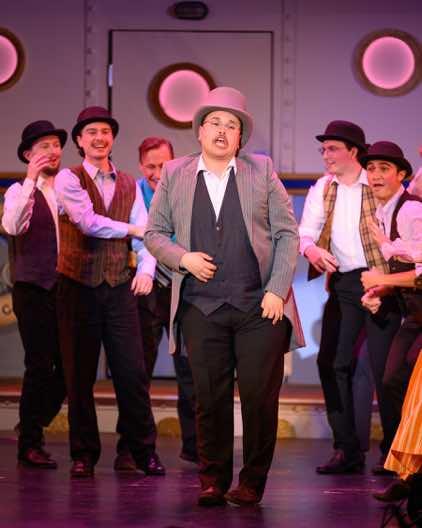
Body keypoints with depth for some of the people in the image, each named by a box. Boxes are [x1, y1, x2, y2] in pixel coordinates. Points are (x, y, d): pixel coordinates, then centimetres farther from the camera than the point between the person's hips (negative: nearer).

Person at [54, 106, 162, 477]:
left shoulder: (129, 185, 12)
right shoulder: (69, 179, -1)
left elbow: (144, 232, 6)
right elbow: (88, 221, -14)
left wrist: (145, 268, -11)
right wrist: (129, 228, -4)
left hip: (119, 288, 3)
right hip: (79, 288, -3)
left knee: (132, 373, 0)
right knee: (79, 375, 3)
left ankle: (145, 451, 10)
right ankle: (84, 455, 13)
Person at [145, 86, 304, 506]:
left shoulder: (262, 171, 6)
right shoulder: (175, 174, 9)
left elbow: (287, 234, 5)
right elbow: (154, 233, 12)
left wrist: (277, 291, -5)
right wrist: (183, 258, -7)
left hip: (260, 307, -1)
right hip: (201, 308, 1)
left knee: (260, 396, -3)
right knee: (209, 398, 3)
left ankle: (252, 481, 10)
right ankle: (213, 480, 15)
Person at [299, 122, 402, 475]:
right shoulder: (322, 189, 11)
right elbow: (305, 231, 8)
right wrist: (311, 249, -15)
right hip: (342, 284, 5)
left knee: (383, 367, -5)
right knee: (331, 363, 0)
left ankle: (392, 450, 7)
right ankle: (347, 449, 9)